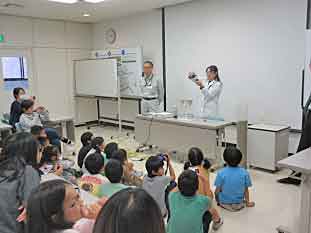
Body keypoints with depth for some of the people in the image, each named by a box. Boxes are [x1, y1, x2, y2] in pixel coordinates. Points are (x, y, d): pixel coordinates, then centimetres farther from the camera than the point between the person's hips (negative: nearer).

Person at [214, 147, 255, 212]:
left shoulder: (221, 173, -19)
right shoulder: (245, 173, -14)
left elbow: (217, 191, -12)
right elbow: (246, 190, -3)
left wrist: (217, 201, 9)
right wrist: (247, 202, 14)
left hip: (225, 204, -2)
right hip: (239, 205, 2)